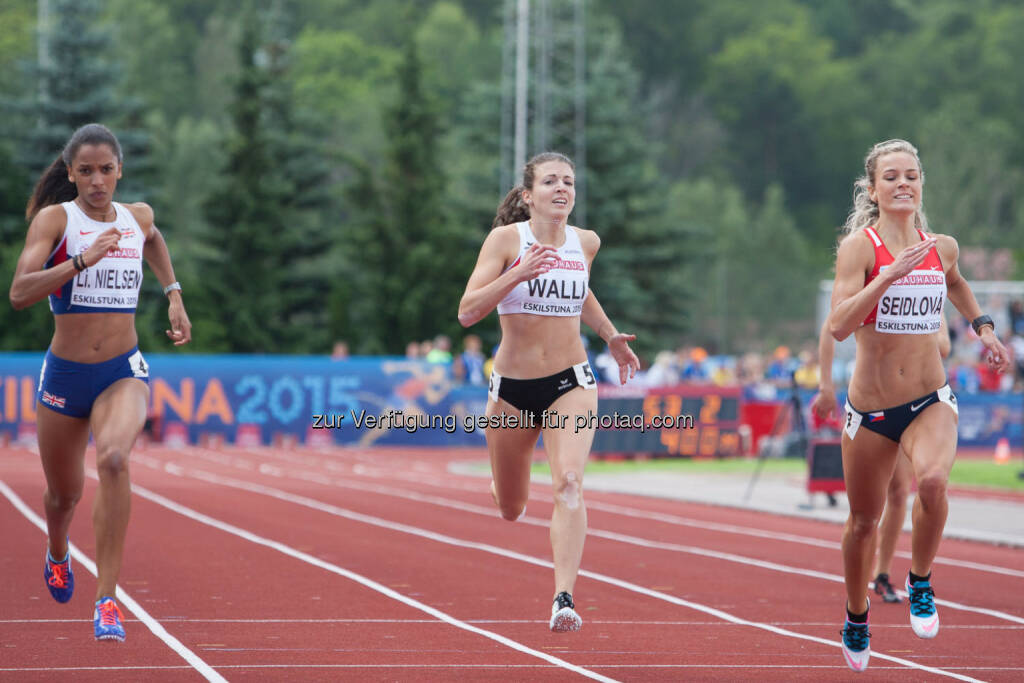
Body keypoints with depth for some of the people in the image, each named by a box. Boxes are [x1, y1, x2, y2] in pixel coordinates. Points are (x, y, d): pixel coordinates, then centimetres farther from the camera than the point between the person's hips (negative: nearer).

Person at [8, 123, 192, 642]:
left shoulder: (138, 216, 4)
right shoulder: (54, 219, -8)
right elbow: (19, 292, -21)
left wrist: (174, 294, 22)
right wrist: (82, 260, -29)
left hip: (123, 372, 1)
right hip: (64, 375, -1)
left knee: (114, 459, -31)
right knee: (64, 493, 16)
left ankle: (106, 600, -29)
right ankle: (58, 554, 55)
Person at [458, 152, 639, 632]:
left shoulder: (586, 243, 3)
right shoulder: (506, 240, -9)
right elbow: (468, 312, -17)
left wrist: (611, 337, 19)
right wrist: (518, 274, -28)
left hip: (570, 384, 1)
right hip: (512, 388, -1)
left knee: (568, 483, -25)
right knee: (510, 510, 14)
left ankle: (564, 598, -28)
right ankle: (504, 483, 53)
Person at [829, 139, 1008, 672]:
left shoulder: (942, 247, 2)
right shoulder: (860, 246, -11)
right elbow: (839, 327, -25)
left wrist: (982, 326, 17)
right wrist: (889, 275, -31)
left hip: (930, 401, 1)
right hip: (871, 408, -1)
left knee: (932, 481, -30)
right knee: (864, 521, 12)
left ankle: (920, 582, -4)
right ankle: (856, 617, 39)